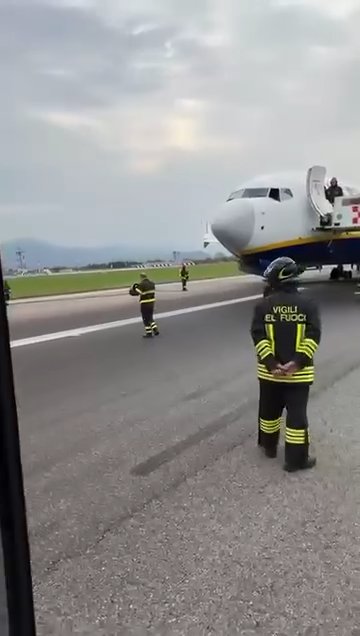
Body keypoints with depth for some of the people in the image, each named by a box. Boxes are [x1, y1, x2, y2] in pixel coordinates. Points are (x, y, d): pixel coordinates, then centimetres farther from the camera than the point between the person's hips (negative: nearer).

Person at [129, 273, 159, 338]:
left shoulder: (142, 285, -18)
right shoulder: (152, 283, 5)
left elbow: (135, 293, -20)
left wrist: (131, 288, 2)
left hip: (145, 304, -7)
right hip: (152, 303, 7)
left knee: (146, 319, 6)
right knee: (150, 317, 21)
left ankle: (149, 333, 12)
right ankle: (155, 330, 16)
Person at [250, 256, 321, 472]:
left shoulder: (263, 305, -3)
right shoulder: (308, 305, -3)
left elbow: (258, 336, -11)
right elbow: (313, 336, -12)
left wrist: (271, 363, -14)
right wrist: (298, 362, -17)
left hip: (270, 371, 1)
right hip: (299, 372, -1)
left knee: (269, 410, 19)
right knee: (297, 414, 5)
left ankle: (269, 446, 37)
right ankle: (296, 459, 11)